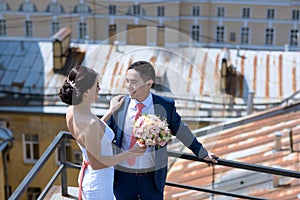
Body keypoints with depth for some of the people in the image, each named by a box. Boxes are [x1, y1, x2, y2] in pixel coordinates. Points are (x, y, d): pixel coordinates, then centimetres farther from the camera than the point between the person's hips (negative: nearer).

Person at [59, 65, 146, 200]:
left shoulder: (72, 111, -8)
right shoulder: (90, 123, -34)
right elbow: (98, 161, -24)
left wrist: (111, 111, 9)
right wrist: (131, 153, -16)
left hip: (86, 174, 8)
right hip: (98, 182, -8)